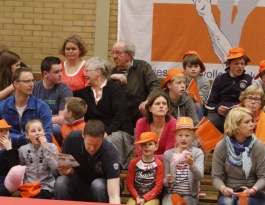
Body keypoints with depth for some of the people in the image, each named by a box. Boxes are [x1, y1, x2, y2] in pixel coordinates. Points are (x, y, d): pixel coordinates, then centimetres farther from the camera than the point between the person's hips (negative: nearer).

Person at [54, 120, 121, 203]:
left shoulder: (110, 152, -30)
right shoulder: (72, 139, -22)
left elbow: (114, 196, -38)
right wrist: (69, 171, -28)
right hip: (79, 184, 2)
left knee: (98, 185, -35)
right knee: (61, 182, -28)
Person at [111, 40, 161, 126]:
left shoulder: (143, 66, 3)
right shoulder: (113, 71, 14)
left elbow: (156, 86, -11)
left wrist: (147, 101, -29)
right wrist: (111, 78, -13)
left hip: (141, 117, -3)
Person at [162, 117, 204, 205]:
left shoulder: (198, 153, -1)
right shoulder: (168, 154, 4)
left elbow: (200, 177, -15)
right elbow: (164, 182, 6)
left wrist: (192, 164, -33)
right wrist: (168, 180, -17)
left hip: (189, 195, -1)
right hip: (171, 193, 1)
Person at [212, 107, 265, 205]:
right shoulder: (221, 146, -4)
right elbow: (216, 176, -3)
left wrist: (253, 190, -27)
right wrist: (223, 188, -25)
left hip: (252, 194, 0)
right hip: (229, 192, 1)